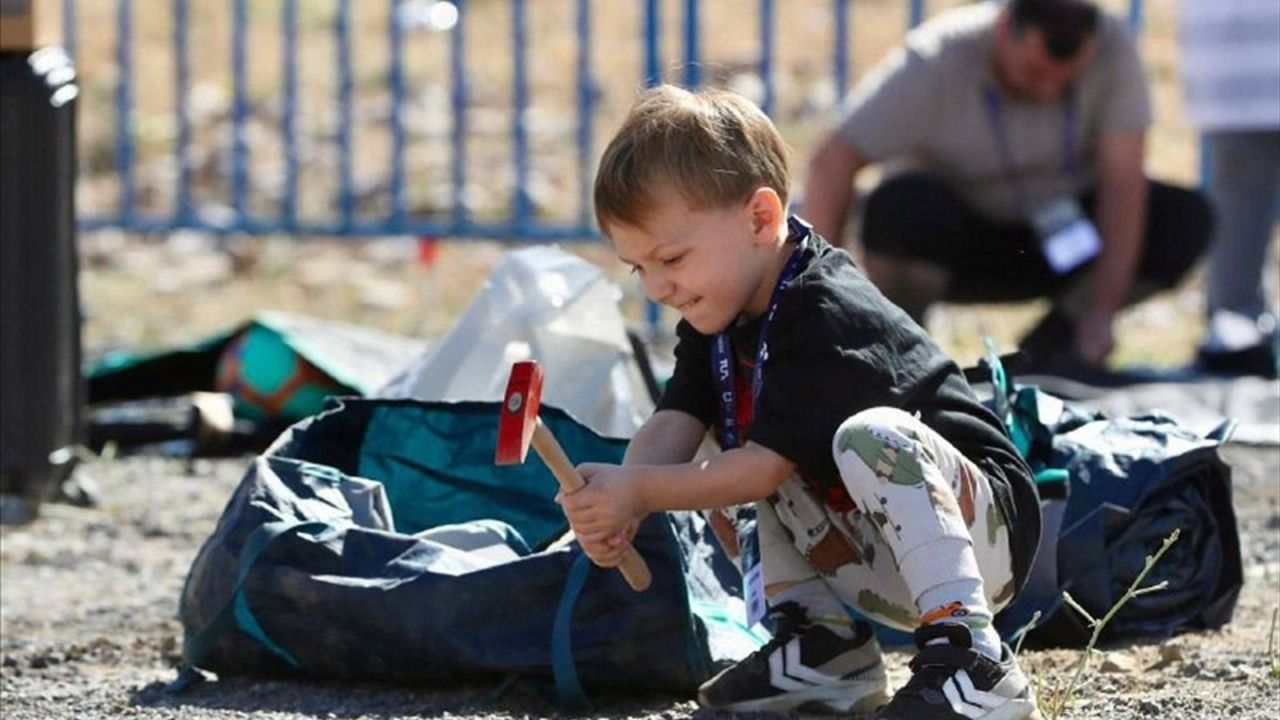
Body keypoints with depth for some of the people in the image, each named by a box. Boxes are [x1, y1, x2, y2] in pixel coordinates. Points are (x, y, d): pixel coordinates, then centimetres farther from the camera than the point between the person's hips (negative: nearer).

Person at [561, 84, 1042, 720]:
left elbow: (765, 465, -27)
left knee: (869, 436, -34)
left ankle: (974, 663, -37)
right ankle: (822, 648, 4)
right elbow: (671, 427, -6)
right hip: (877, 566, 10)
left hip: (987, 532, -9)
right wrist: (617, 506, -25)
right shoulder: (723, 314, 6)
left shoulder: (827, 318, -23)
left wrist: (639, 491, -28)